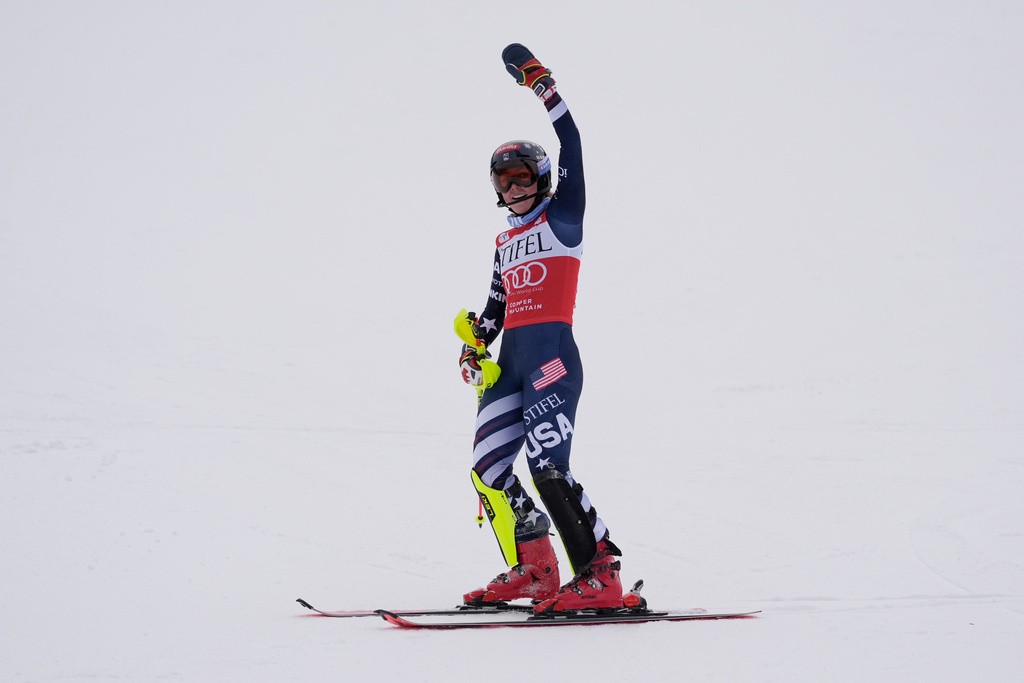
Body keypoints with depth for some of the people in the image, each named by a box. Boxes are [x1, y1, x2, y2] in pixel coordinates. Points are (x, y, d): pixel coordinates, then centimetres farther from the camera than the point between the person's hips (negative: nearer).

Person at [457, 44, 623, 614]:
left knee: (548, 467, -19)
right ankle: (532, 571, 11)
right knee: (488, 469, 3)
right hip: (509, 363, 8)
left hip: (553, 356, -8)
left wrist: (543, 87, -9)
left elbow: (572, 150, -7)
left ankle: (602, 577, -19)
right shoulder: (506, 242, 23)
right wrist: (476, 343, 6)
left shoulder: (562, 217, 4)